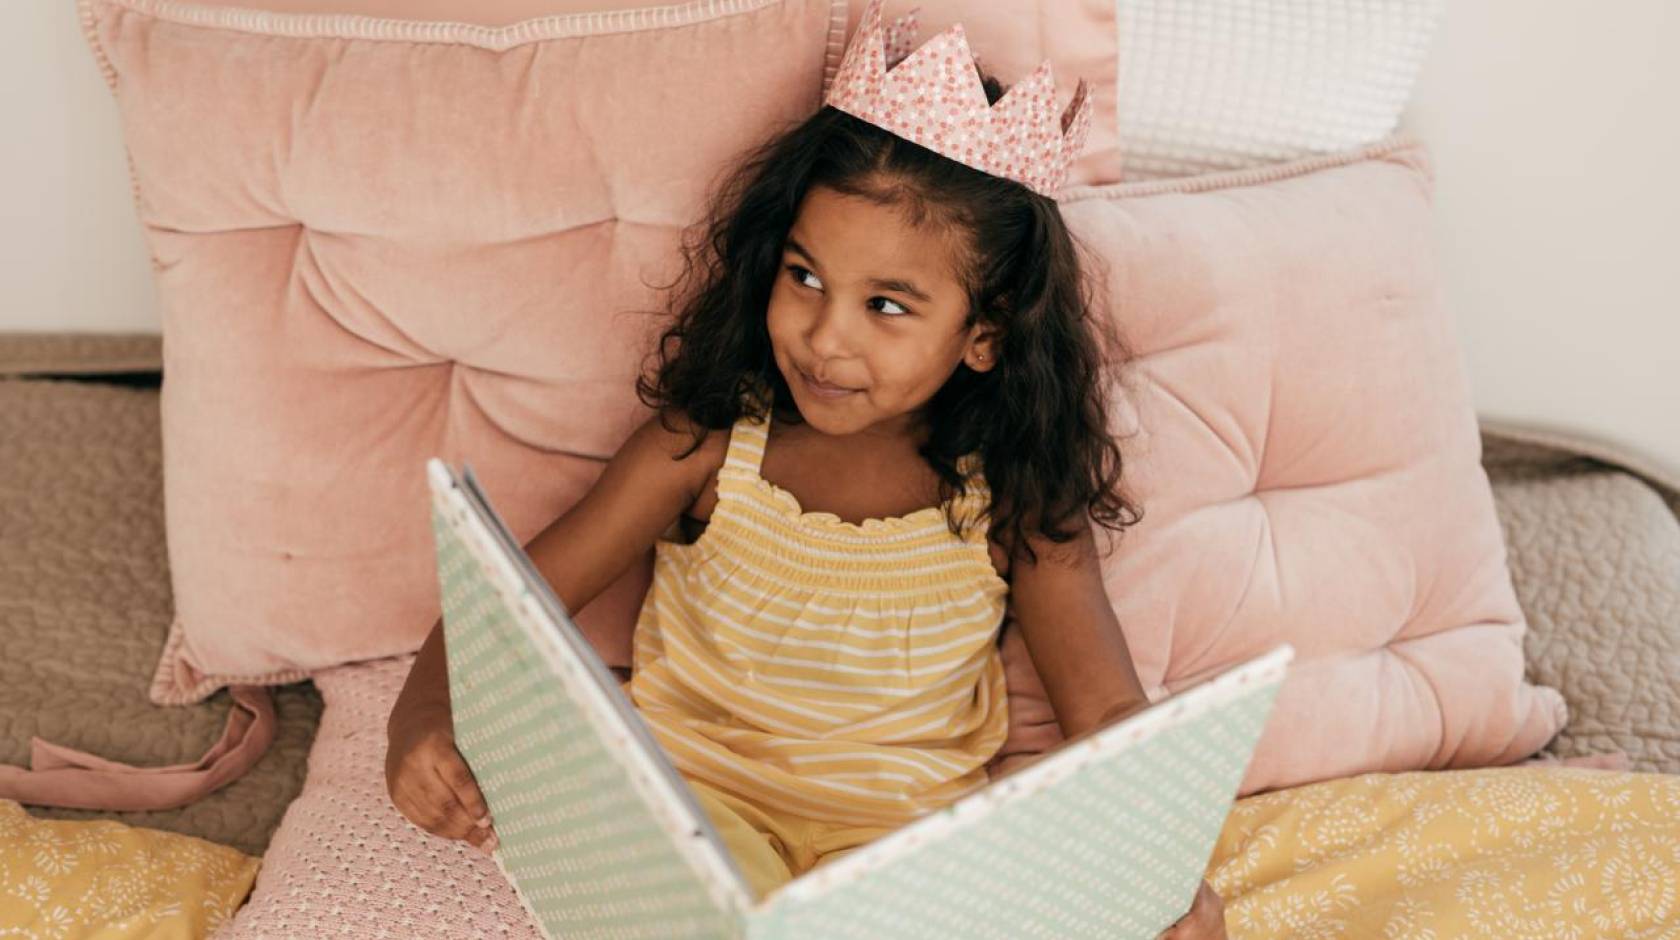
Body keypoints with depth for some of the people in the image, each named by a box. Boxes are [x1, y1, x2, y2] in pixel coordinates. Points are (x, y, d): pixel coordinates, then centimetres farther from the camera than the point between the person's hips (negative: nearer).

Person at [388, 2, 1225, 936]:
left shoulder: (1014, 504, -10)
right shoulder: (708, 446, -11)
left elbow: (1110, 713, -6)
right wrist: (424, 724, -27)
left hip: (911, 816, 2)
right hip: (699, 782, -2)